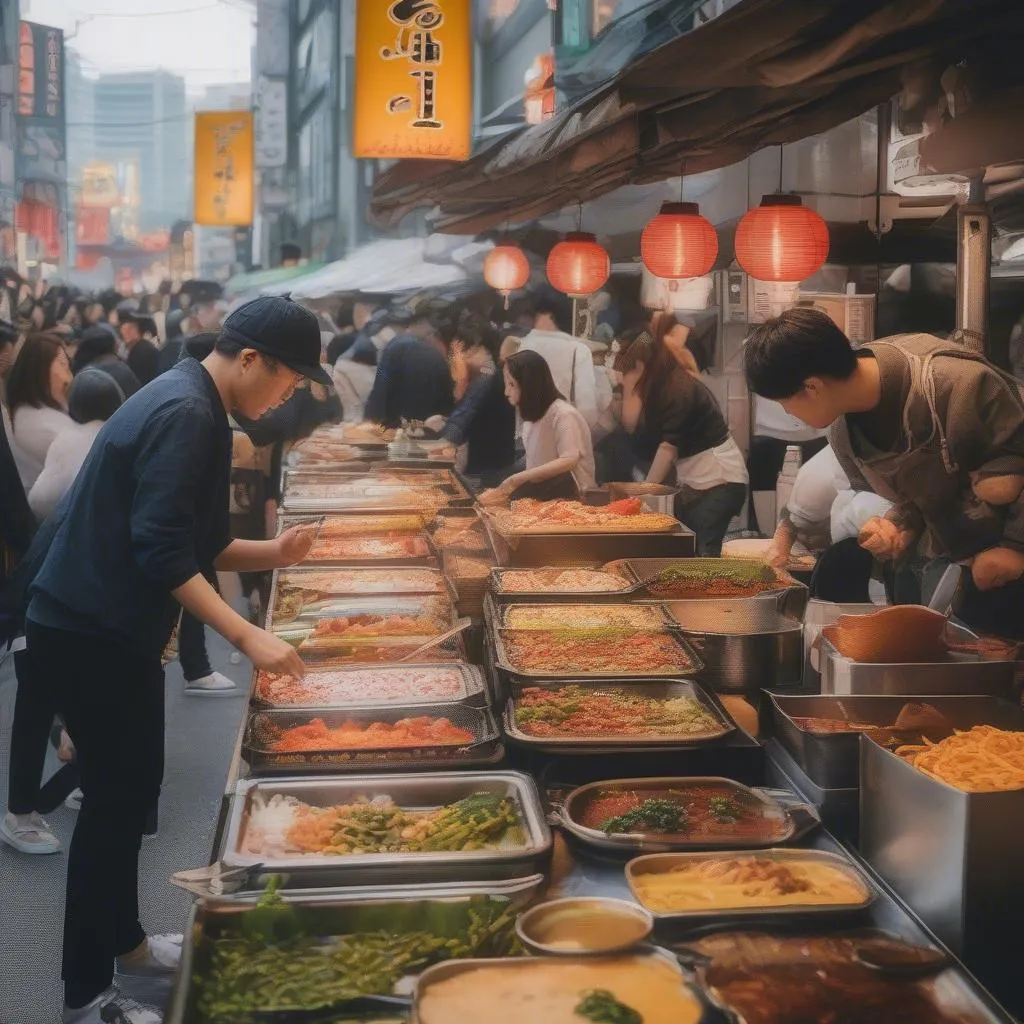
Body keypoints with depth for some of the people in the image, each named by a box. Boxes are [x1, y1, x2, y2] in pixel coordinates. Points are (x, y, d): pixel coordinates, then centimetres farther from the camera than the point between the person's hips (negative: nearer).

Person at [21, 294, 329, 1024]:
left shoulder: (192, 407, 12)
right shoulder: (184, 415, -20)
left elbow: (193, 542, 17)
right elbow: (161, 550, -27)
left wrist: (271, 553, 2)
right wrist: (248, 636, -28)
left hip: (111, 626, 10)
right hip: (90, 633, -10)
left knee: (131, 791, 18)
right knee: (115, 799, -4)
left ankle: (125, 941, 33)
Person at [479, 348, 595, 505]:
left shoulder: (564, 415, -16)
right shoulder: (532, 415, 11)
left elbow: (568, 461, -31)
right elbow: (534, 466, 9)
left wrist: (517, 479, -35)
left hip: (574, 497, -7)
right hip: (542, 494, 7)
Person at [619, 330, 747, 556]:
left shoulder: (678, 389, -18)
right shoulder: (656, 386, 8)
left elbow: (668, 446, -20)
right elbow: (631, 425, 2)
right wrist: (630, 388, -5)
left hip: (718, 479, -9)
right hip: (693, 480, 9)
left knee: (702, 553, -13)